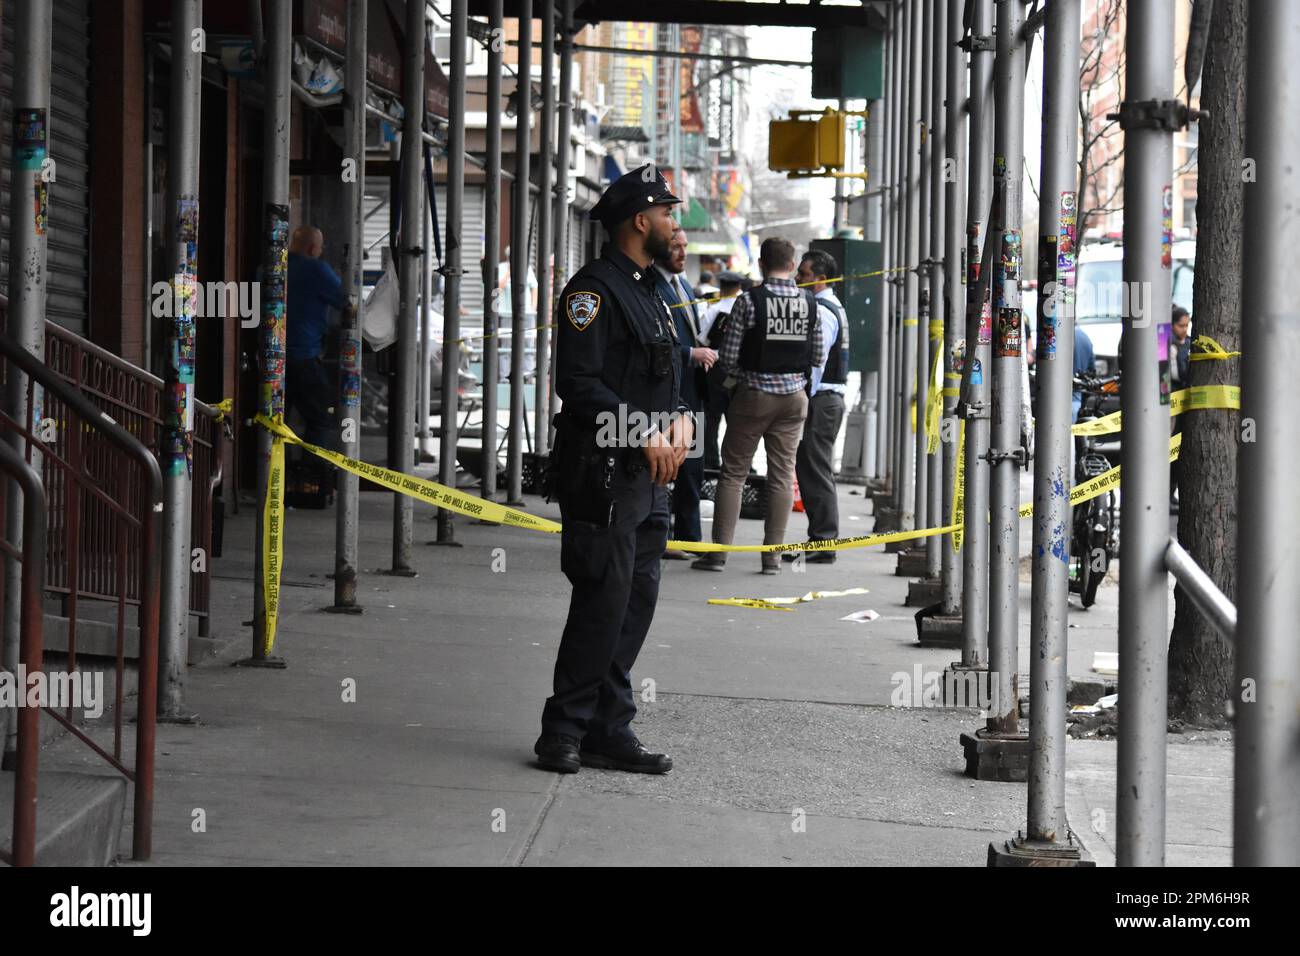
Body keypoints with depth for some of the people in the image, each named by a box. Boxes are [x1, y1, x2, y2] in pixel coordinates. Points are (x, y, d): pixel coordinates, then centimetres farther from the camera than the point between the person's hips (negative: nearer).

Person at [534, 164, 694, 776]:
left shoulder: (649, 292, 21)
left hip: (649, 475, 9)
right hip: (601, 473, -9)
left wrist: (679, 418, 6)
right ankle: (564, 732, -1)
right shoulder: (594, 289, -10)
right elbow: (578, 382, -17)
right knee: (604, 600, -9)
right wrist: (646, 434, -17)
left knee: (638, 599, 8)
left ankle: (609, 730, 14)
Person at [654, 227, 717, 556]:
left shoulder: (682, 286, 19)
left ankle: (688, 537, 19)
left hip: (690, 390, 10)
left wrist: (704, 354, 9)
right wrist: (692, 353, -18)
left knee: (692, 468, 12)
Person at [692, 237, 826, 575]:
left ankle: (719, 552, 3)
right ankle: (772, 556, 6)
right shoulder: (809, 302, 0)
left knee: (733, 473, 5)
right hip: (793, 396, 3)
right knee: (782, 476, 7)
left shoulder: (749, 300, -11)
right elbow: (818, 357, 7)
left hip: (754, 395, -3)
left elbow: (728, 357, -10)